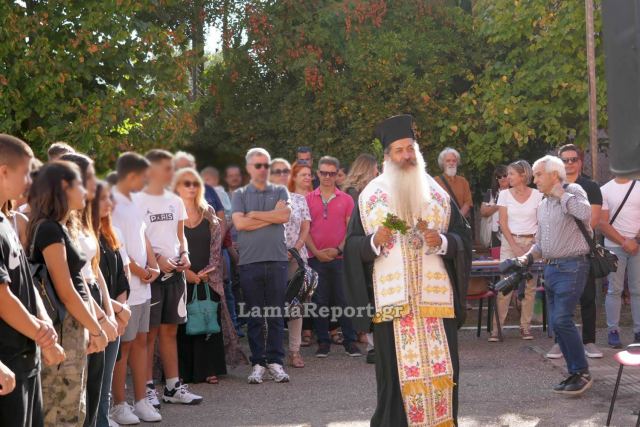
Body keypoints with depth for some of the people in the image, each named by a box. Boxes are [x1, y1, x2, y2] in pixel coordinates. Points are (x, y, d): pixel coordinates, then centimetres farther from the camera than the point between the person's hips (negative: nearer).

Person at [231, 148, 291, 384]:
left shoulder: (280, 191, 12)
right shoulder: (240, 194, 9)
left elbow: (285, 215, -7)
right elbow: (239, 223, -7)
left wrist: (254, 215, -3)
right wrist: (272, 215, -4)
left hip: (277, 259, 1)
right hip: (249, 260, 0)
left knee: (276, 314, 3)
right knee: (255, 315, 3)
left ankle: (275, 361, 9)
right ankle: (258, 363, 9)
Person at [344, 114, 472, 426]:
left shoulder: (437, 193, 11)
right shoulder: (370, 196, 6)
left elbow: (463, 237, 9)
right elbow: (352, 246, 4)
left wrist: (443, 242, -11)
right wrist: (374, 242, -16)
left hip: (436, 298, 2)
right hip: (391, 301, -2)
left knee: (440, 371, 0)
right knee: (396, 373, -4)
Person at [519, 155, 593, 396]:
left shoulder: (573, 192, -5)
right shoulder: (543, 206, 18)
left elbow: (585, 214, -28)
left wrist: (561, 194, -16)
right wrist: (528, 257, 7)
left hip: (571, 267, -9)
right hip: (551, 268, 9)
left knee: (562, 319, -17)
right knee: (556, 323, 7)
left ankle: (582, 373, -7)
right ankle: (575, 373, 15)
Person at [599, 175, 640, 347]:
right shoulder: (605, 190, 5)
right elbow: (603, 224, 0)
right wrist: (624, 242, -8)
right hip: (614, 246, -1)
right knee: (614, 290, -1)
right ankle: (613, 331, 3)